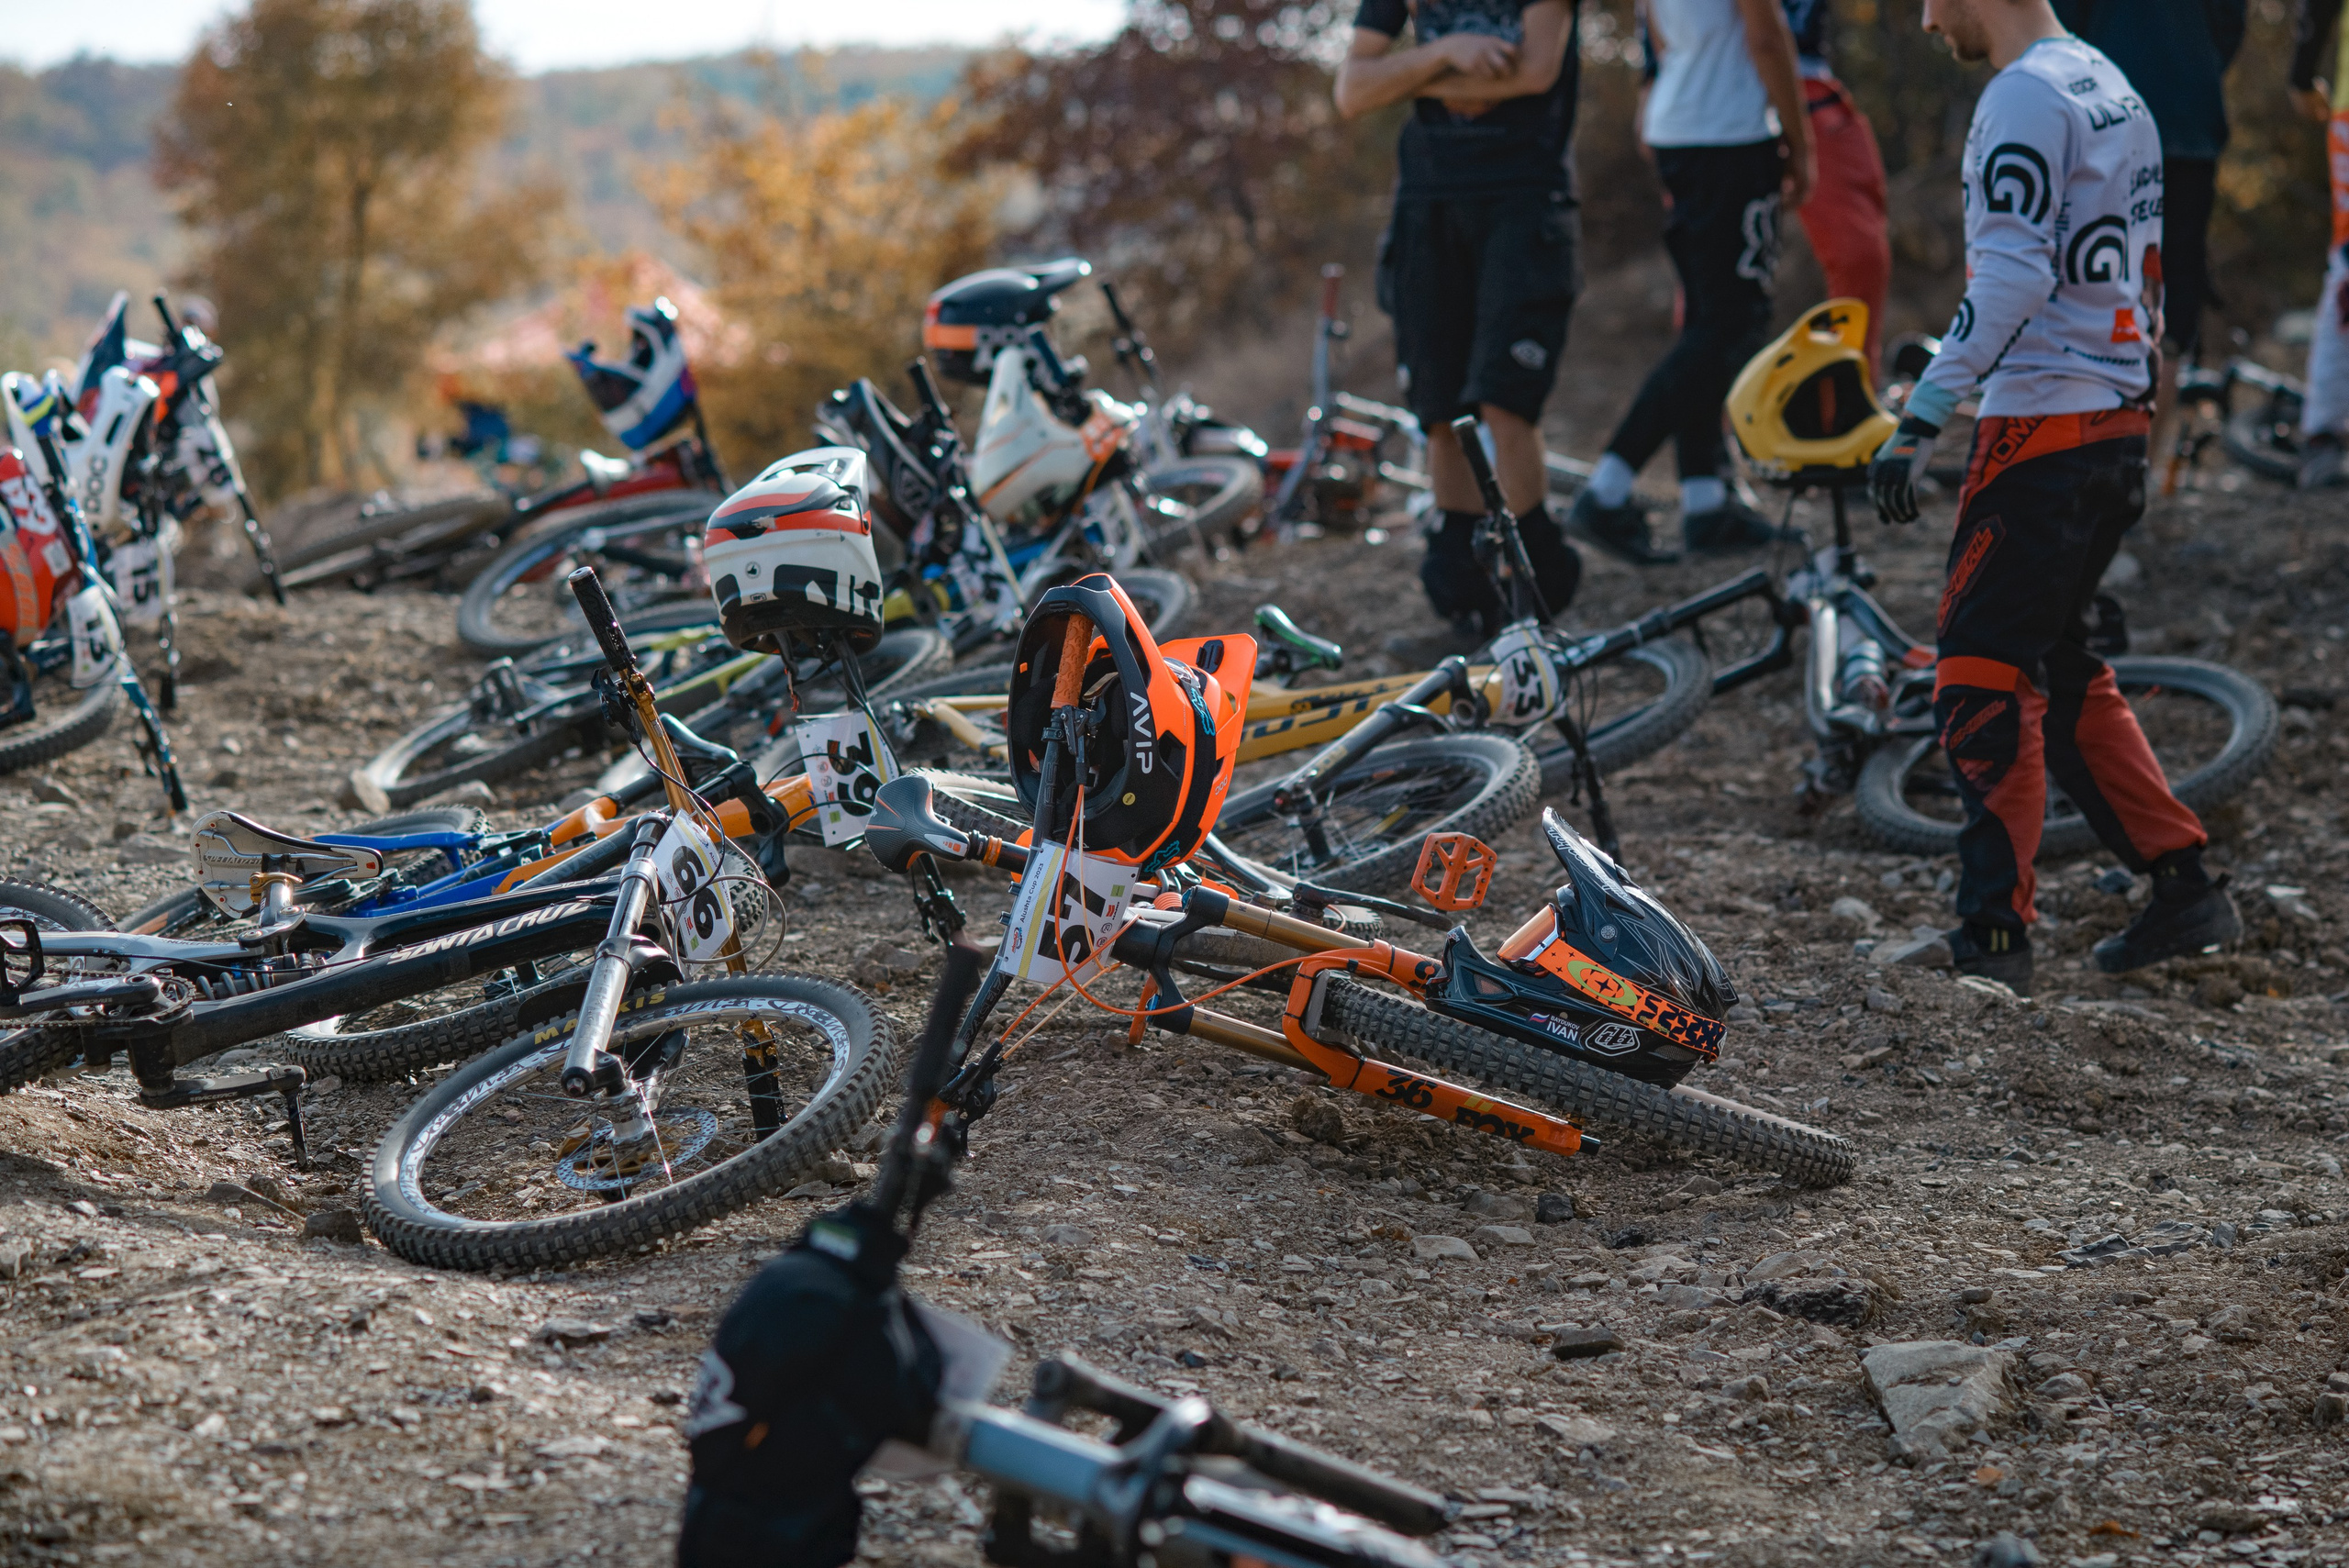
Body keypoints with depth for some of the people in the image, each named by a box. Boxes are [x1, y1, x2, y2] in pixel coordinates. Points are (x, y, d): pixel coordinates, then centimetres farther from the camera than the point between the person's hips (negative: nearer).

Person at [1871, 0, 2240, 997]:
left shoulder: (2024, 98, -13)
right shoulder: (2114, 90, 17)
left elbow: (2010, 279, -23)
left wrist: (1919, 421, -24)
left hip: (2041, 427, -10)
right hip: (2120, 421, 10)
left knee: (1984, 680, -5)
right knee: (2060, 670, 17)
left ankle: (1994, 938, -5)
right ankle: (2184, 889, 18)